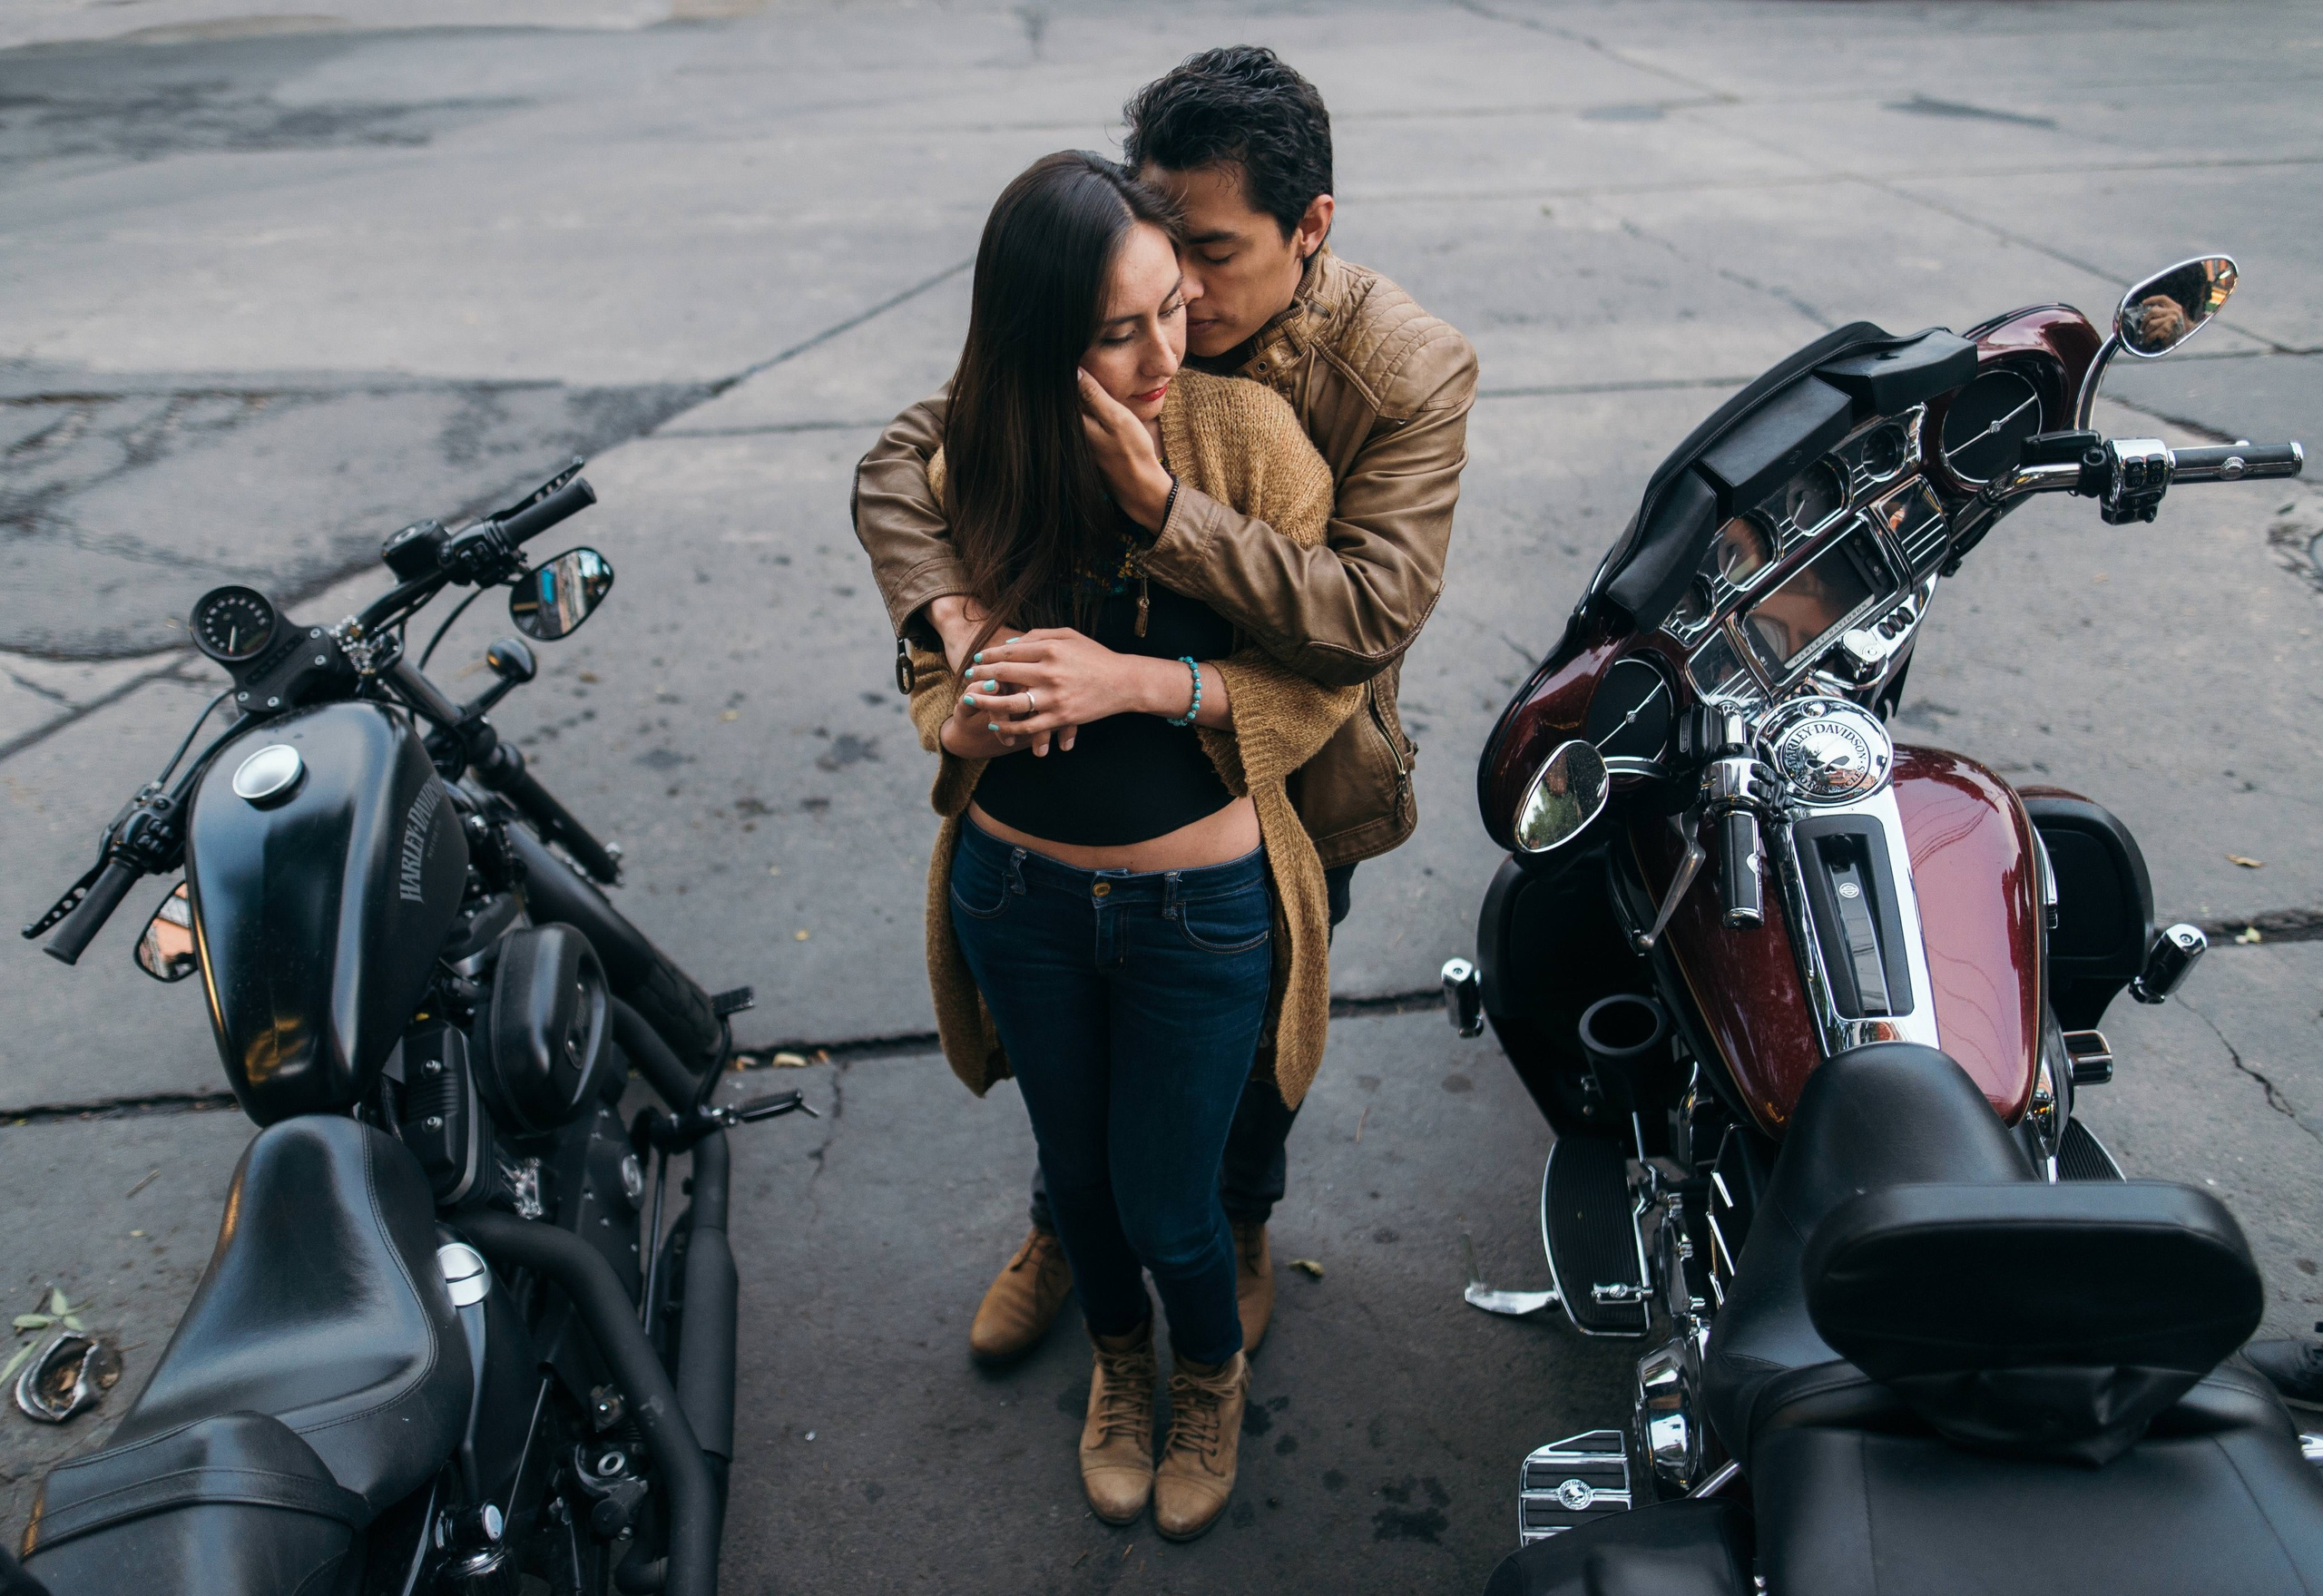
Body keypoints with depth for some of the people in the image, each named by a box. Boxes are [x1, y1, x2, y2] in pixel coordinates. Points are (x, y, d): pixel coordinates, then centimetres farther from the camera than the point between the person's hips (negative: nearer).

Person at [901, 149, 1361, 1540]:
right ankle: (1121, 1362, 55)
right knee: (1077, 1170, 23)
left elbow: (1329, 671, -13)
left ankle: (1214, 1374, 48)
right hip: (1019, 891, 3)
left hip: (1201, 903, -2)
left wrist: (1136, 681, -28)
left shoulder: (1249, 432, -16)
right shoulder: (971, 471, -9)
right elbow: (937, 671, 4)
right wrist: (978, 711, -21)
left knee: (1167, 1205, 11)